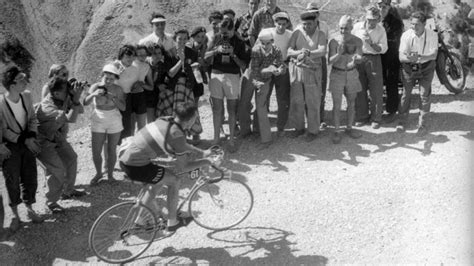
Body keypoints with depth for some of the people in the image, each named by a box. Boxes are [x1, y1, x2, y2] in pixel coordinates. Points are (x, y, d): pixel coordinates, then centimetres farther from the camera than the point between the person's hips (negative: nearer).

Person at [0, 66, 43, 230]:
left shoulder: (27, 96, -8)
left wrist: (31, 136, -12)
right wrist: (23, 140, -18)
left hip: (27, 142, 4)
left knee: (30, 178, 11)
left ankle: (30, 210, 30)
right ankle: (15, 215, 21)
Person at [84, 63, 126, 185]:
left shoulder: (118, 89, -9)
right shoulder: (95, 87, -10)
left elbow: (123, 107, -12)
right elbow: (85, 103, -18)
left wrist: (113, 98, -27)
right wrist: (94, 94, -35)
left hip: (114, 122, 0)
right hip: (98, 122, 0)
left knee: (111, 151, 6)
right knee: (96, 152, 1)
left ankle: (110, 174, 24)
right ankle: (98, 173, 25)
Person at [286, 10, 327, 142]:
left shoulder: (321, 35, -1)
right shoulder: (297, 33, 3)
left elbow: (322, 51, -17)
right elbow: (289, 51, -6)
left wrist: (308, 53, -34)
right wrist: (299, 52, -27)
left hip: (312, 71, -2)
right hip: (296, 70, 2)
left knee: (312, 102, 1)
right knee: (296, 101, 7)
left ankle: (313, 130, 14)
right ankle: (299, 127, 23)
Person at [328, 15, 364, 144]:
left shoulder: (357, 41, -5)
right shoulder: (334, 42, -11)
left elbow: (359, 58, -13)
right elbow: (330, 61, -15)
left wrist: (356, 58, -37)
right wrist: (338, 54, -35)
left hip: (352, 74, 3)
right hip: (337, 74, -2)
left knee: (351, 103, 11)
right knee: (337, 105, -2)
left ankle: (349, 128, 26)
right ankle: (336, 132, 6)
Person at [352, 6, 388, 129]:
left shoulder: (381, 30, -3)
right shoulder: (357, 27, -2)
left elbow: (383, 49, -6)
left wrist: (371, 42, -20)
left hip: (374, 60, -1)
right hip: (358, 59, 1)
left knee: (376, 91, 1)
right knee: (360, 90, 8)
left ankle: (376, 118, 14)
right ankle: (362, 117, 22)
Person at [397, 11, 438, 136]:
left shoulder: (432, 35, -19)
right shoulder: (406, 35, -19)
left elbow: (434, 55, -24)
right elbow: (401, 56, -21)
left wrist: (419, 57, -42)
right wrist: (409, 58, -44)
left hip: (426, 68, -1)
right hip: (409, 68, 1)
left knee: (425, 95, -1)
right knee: (406, 94, 7)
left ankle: (423, 124, 12)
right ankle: (402, 121, 23)